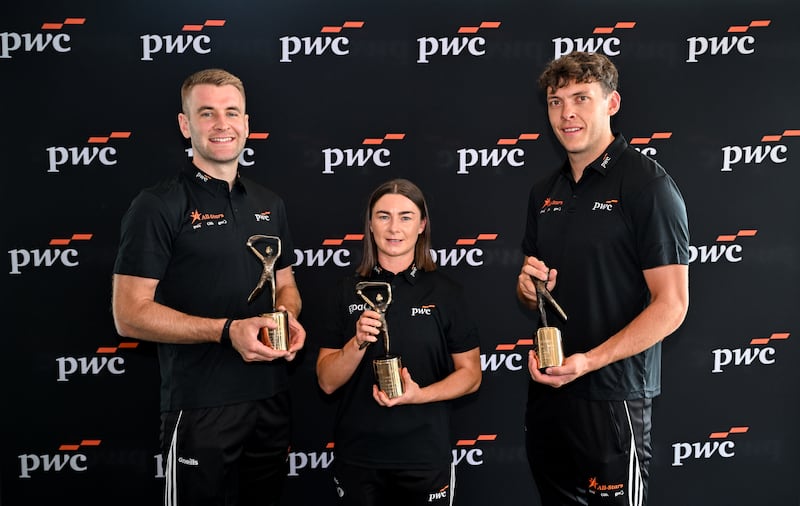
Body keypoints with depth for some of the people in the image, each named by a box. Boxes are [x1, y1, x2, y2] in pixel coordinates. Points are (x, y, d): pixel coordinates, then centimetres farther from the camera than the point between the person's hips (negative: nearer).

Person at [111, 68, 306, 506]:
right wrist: (227, 330, -23)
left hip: (271, 397, 6)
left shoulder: (269, 205, 10)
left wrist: (289, 316, -5)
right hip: (199, 405, -6)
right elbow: (129, 314, -14)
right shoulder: (158, 206, -10)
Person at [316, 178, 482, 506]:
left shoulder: (445, 292, -3)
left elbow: (471, 374, 0)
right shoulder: (348, 292, 0)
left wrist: (419, 395, -17)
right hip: (357, 457, 1)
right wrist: (358, 342, -19)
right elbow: (327, 382, -1)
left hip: (425, 456, -1)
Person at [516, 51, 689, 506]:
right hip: (546, 389, 7)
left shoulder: (647, 183, -11)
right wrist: (529, 286, -4)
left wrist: (588, 361, -24)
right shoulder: (545, 192, 10)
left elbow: (671, 305, -15)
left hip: (612, 396, -6)